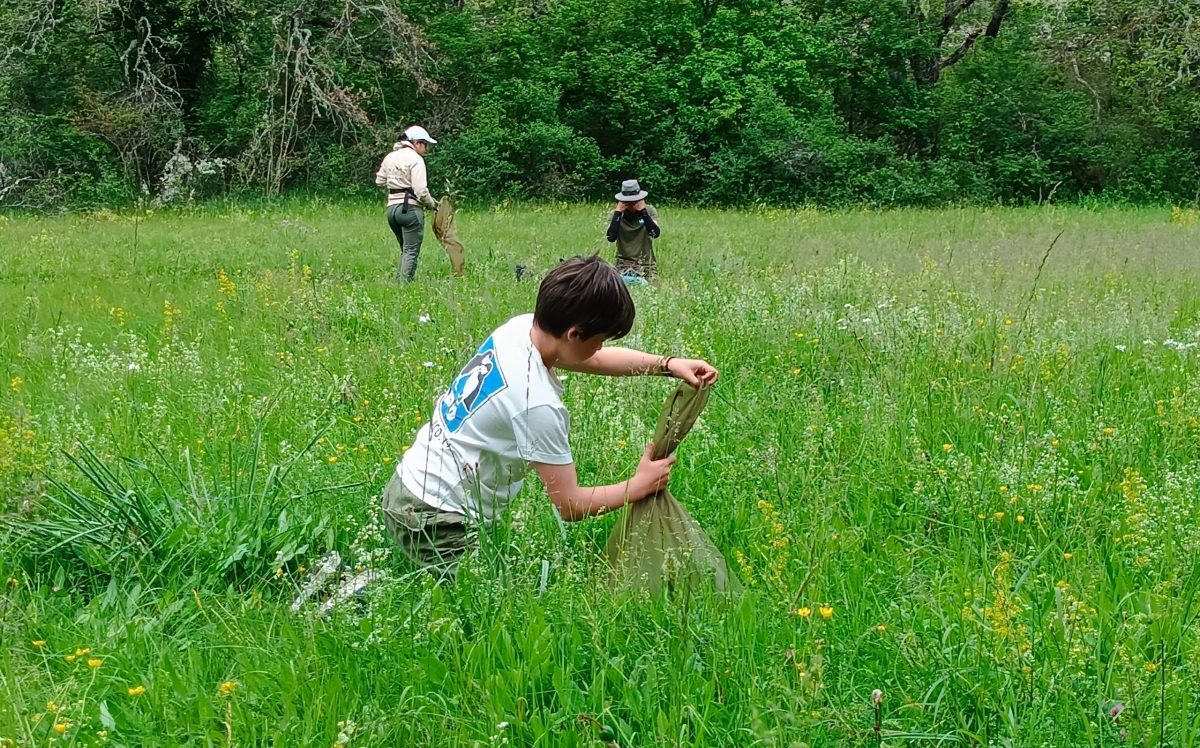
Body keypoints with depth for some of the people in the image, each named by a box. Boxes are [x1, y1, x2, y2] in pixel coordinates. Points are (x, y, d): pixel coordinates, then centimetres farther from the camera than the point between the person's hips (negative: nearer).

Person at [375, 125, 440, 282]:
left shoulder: (390, 157, 13)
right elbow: (421, 190, -15)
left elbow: (379, 181, 21)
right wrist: (432, 205, 0)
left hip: (392, 207, 8)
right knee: (411, 252, -4)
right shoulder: (415, 159, -10)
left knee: (405, 250, 18)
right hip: (411, 208, -7)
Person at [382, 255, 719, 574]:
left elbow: (594, 359, 16)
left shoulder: (520, 327, -4)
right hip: (435, 524, -9)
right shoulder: (537, 403, -27)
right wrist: (641, 485, -4)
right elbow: (569, 505, -17)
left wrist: (668, 364, 6)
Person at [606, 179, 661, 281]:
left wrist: (643, 211, -19)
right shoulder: (616, 214, -2)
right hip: (623, 262, 0)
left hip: (646, 262, 0)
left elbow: (655, 233, -19)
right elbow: (611, 237, -18)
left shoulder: (649, 211, -3)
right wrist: (618, 212, -17)